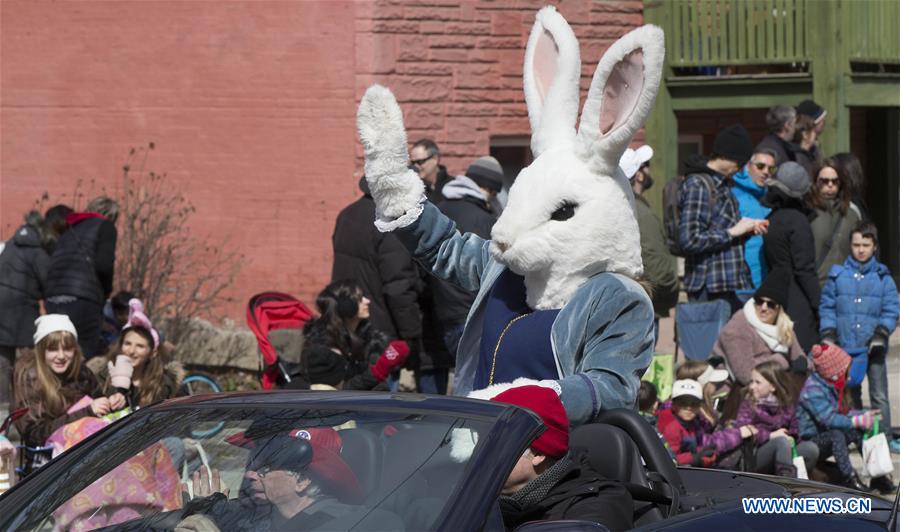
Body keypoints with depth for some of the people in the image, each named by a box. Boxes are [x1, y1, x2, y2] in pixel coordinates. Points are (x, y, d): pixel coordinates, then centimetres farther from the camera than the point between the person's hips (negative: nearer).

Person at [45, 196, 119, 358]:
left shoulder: (71, 230, 28)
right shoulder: (105, 227, 9)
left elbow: (53, 264, 21)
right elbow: (103, 265, -6)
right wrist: (106, 291, 12)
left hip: (53, 298, 6)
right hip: (83, 299, -6)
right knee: (87, 359, -5)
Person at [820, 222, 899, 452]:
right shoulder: (838, 275, 3)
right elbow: (827, 306, 6)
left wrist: (881, 333, -13)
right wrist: (828, 333, -4)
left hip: (873, 347, -1)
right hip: (846, 347, 2)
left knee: (879, 396, -1)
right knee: (850, 394, 11)